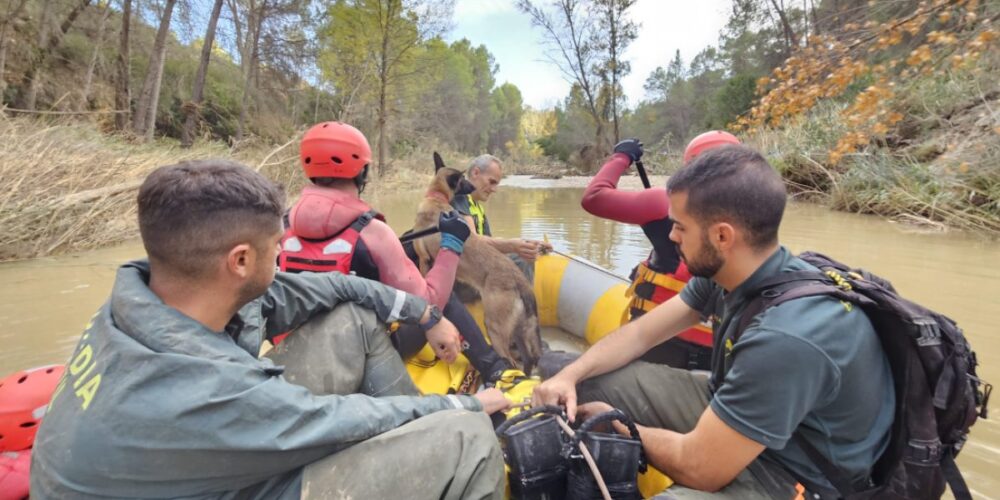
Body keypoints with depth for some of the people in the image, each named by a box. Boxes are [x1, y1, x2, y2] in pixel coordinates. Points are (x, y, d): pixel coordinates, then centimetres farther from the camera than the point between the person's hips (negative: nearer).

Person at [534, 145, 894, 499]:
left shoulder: (787, 336, -36)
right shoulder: (725, 272, -10)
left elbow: (698, 467, -29)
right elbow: (640, 333, 1)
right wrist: (568, 376, -13)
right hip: (731, 412, 8)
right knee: (594, 382, -1)